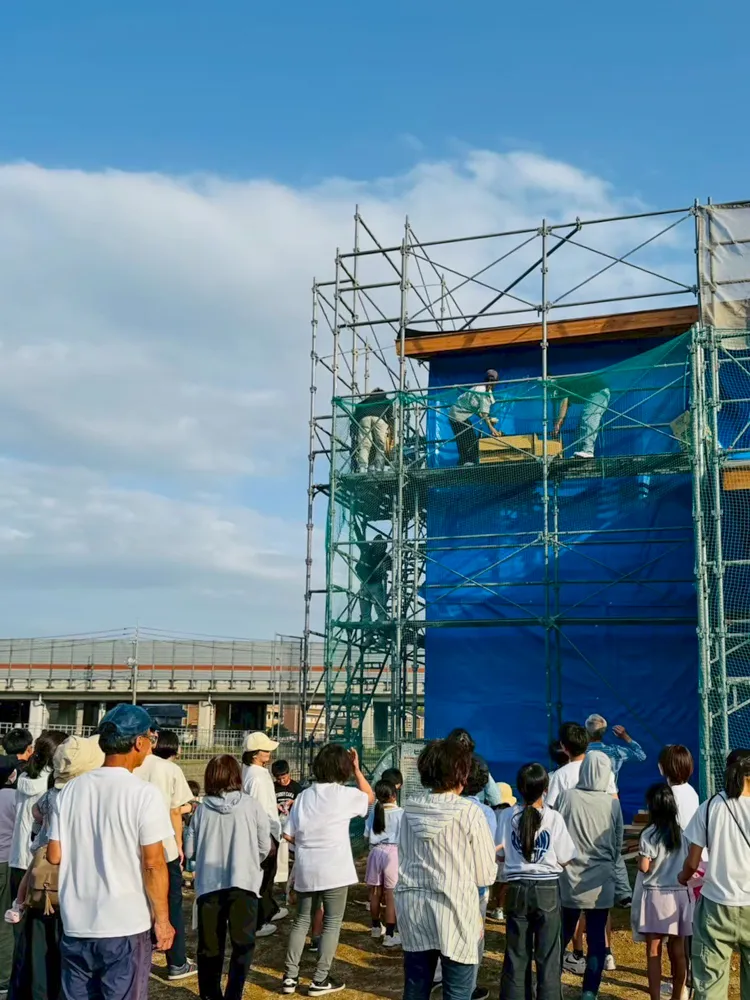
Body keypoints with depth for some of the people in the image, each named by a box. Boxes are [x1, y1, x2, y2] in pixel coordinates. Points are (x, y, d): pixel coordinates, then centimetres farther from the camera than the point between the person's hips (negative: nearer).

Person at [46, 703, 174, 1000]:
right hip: (125, 927, -4)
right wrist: (162, 919, -3)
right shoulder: (143, 793, -14)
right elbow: (153, 863, -14)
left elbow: (54, 855, 4)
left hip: (76, 925, 5)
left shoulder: (70, 790, 0)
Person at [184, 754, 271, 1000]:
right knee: (242, 943, 7)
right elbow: (265, 846, 1)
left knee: (210, 943, 15)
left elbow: (189, 849, 4)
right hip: (243, 882, -2)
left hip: (209, 883, 2)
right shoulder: (251, 805, -3)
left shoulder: (202, 808, 0)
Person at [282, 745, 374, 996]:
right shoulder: (345, 794, -9)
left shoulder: (303, 796, 4)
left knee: (302, 920, 16)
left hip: (305, 870, 5)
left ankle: (290, 976, 17)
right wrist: (357, 770, 10)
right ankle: (320, 980, 9)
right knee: (332, 923, 7)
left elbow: (289, 835, 2)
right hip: (334, 871, -5)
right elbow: (370, 797, 11)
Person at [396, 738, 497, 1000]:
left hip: (413, 909, 5)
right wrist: (494, 854, 12)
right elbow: (485, 875, -7)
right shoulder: (469, 812, -11)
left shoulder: (410, 810, 2)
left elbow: (402, 860, 11)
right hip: (455, 912, -5)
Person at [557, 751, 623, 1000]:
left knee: (562, 935, 15)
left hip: (569, 878, 0)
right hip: (601, 881, 0)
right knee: (596, 938, 9)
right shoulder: (613, 803, -6)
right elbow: (618, 844, 5)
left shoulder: (566, 797, -10)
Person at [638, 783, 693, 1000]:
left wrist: (641, 853, 7)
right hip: (680, 895, 5)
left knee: (654, 952, 3)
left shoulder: (649, 834, -11)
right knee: (678, 951, 13)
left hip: (656, 895, -4)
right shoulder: (683, 831, 2)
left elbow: (644, 867, -12)